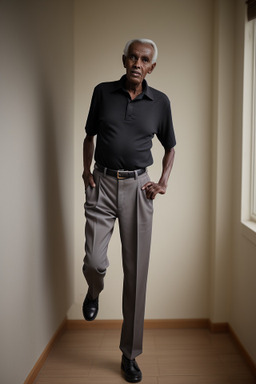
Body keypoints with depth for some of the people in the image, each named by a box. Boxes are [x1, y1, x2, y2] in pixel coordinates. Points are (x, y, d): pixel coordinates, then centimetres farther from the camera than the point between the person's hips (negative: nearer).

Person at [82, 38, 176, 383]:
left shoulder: (160, 102, 4)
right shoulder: (103, 92, 5)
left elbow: (170, 147, 15)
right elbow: (89, 136, 15)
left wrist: (163, 182, 0)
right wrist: (86, 170, 0)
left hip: (138, 187, 0)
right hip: (102, 185, 0)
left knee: (136, 271, 0)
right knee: (94, 261, -11)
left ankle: (130, 355, 15)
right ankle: (94, 292, 32)